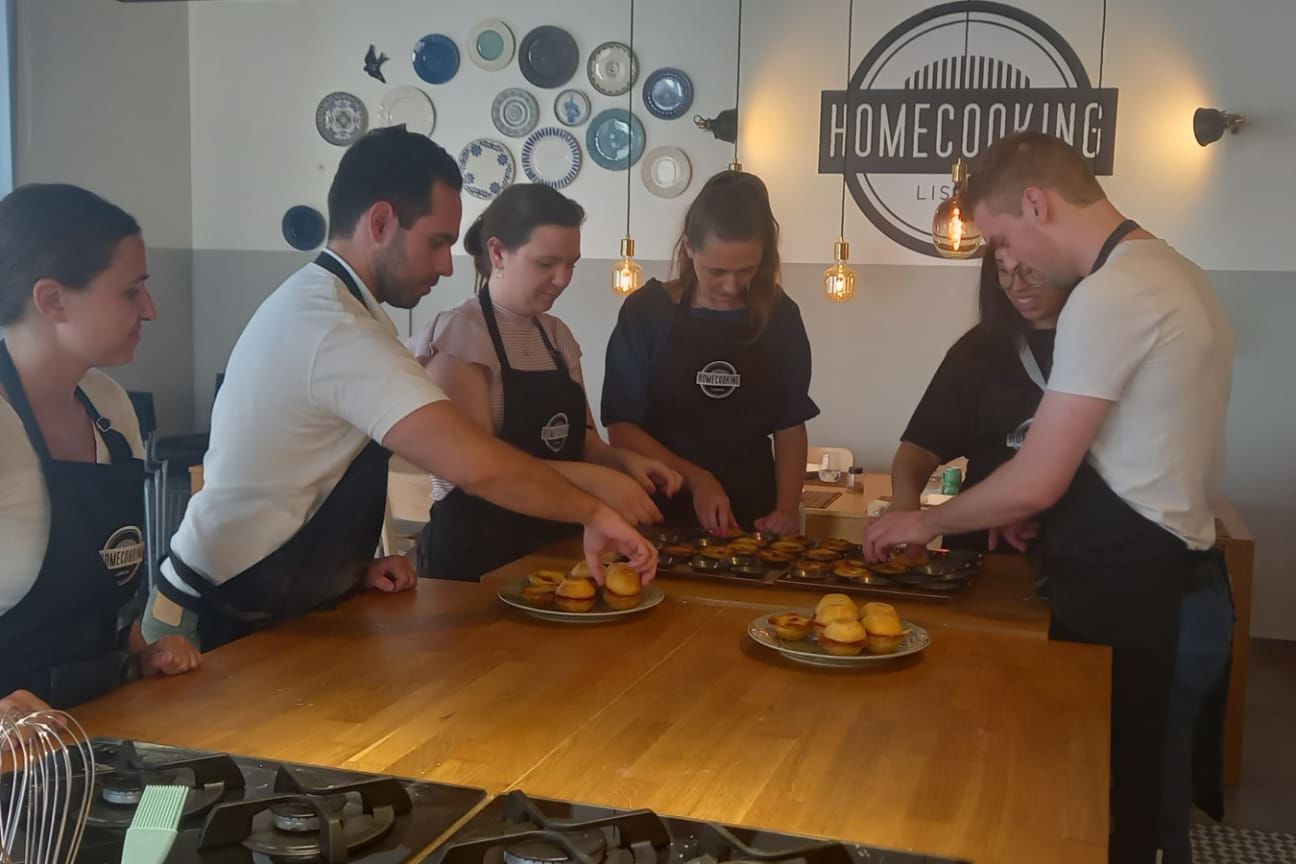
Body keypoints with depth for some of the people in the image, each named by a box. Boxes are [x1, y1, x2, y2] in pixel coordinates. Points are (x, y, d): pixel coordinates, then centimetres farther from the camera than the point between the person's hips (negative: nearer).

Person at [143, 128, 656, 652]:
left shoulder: (315, 305, 6)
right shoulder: (337, 331, -26)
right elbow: (476, 465, -32)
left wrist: (354, 564, 1)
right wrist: (593, 512, -19)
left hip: (266, 609, 9)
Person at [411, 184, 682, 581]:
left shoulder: (557, 335, 9)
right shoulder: (459, 333, -13)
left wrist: (623, 460, -8)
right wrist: (594, 480, -28)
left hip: (552, 544, 7)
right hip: (476, 550, -7)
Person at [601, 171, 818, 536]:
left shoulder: (780, 317, 1)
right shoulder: (646, 312, -6)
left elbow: (790, 426, 5)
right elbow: (621, 428, -6)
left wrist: (787, 508, -8)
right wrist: (695, 479, -16)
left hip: (752, 517, 1)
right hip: (661, 514, -1)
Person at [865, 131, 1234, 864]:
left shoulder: (1108, 296, -20)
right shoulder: (1175, 276, 12)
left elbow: (1034, 482, -19)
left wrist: (928, 522, -3)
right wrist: (1050, 509, 11)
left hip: (1132, 604, -10)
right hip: (1177, 589, 10)